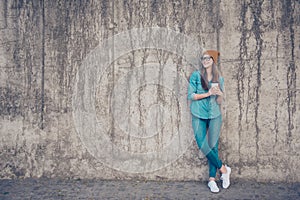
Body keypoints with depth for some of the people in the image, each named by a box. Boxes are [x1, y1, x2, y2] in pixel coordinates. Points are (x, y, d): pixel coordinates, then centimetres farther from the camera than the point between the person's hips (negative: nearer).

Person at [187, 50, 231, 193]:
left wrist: (219, 93, -13)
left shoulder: (219, 78, 8)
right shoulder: (196, 75, 0)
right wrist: (208, 93, -13)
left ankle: (212, 179, 12)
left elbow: (219, 101, 8)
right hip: (199, 116, -1)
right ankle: (223, 169, 10)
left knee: (213, 146, 1)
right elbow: (190, 95, -6)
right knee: (203, 145, -10)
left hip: (215, 116, 2)